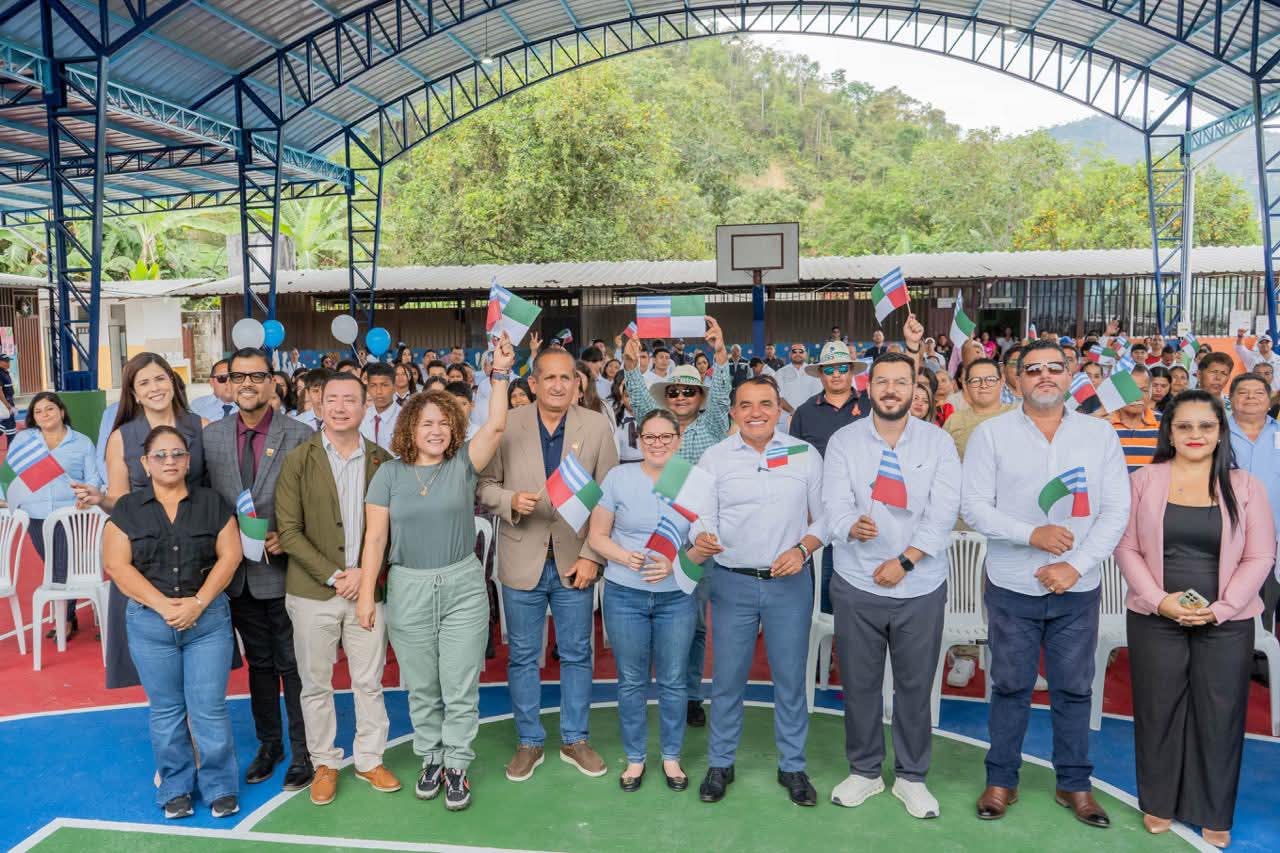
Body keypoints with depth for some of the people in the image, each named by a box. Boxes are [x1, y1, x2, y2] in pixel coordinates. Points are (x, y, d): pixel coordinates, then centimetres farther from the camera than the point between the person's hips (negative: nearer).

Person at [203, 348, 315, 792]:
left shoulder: (300, 436, -8)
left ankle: (303, 751, 22)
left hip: (283, 571, -4)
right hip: (238, 572, 4)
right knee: (258, 663, 18)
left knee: (293, 666, 7)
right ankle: (268, 744, 34)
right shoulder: (211, 435, 4)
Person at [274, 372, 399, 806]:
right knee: (315, 684, 10)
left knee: (369, 681, 10)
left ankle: (370, 759, 26)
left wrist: (365, 573, -10)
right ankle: (324, 763, 27)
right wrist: (333, 576, -13)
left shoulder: (381, 461, 3)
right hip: (313, 592, -1)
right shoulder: (298, 461, -3)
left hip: (367, 588, 1)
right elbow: (289, 530, -7)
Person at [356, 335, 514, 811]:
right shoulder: (391, 473, 1)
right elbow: (375, 536, -2)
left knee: (461, 688, 4)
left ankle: (456, 766, 19)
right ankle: (431, 759, 31)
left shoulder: (463, 463, 0)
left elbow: (496, 426, -14)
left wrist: (500, 373, -20)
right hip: (408, 591, 1)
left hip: (463, 587, -1)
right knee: (421, 688, 13)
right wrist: (366, 593, -7)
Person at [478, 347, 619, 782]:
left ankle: (575, 739, 30)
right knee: (522, 657, 11)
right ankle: (529, 742, 28)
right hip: (522, 562, 0)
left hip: (574, 561, 1)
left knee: (577, 655, 12)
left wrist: (592, 555, -7)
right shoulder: (506, 426, -5)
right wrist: (511, 500, -20)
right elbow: (485, 485, 1)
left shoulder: (597, 427, -3)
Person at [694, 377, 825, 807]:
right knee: (727, 676, 8)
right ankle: (720, 763, 24)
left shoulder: (806, 455, 1)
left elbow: (824, 518, 5)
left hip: (790, 581, 1)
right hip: (732, 582, 0)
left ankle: (792, 766, 26)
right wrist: (701, 544, -23)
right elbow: (704, 522, -2)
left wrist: (801, 549, -12)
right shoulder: (715, 458, 0)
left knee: (790, 676, 9)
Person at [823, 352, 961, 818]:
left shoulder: (938, 442, -1)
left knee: (915, 685, 10)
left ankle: (911, 776, 29)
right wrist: (854, 526, -31)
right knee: (859, 683, 11)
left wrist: (905, 560, -15)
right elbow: (835, 505, -9)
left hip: (920, 587, 0)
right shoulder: (843, 441, 0)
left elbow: (943, 512, -8)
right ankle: (864, 770, 30)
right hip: (857, 584, 0)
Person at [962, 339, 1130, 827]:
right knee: (1010, 686, 10)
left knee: (1074, 689, 12)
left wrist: (1076, 566, -11)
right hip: (1012, 587, -1)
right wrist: (1031, 534, -20)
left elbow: (1116, 511, -1)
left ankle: (1074, 783, 28)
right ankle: (1002, 780, 24)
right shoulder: (991, 434, -3)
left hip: (1078, 588, 2)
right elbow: (973, 505, -7)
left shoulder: (1100, 434, 2)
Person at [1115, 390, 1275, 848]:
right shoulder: (1144, 480, 0)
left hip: (1226, 622, 0)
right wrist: (1159, 600, -12)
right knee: (1158, 710, 8)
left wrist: (1220, 607, -12)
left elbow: (1260, 557, 0)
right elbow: (1126, 547, -1)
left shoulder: (1245, 486, 1)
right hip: (1154, 618, 0)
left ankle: (1214, 813, 23)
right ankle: (1158, 803, 24)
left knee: (1219, 715, 6)